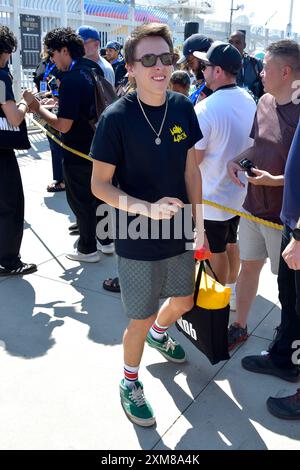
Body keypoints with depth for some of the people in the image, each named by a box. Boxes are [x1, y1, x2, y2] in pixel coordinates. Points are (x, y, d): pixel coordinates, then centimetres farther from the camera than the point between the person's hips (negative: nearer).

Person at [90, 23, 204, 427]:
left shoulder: (183, 108, -3)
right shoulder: (116, 117, -17)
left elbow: (190, 170, 5)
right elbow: (99, 185, -13)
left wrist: (198, 224, 4)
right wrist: (147, 208, -27)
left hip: (179, 233, 5)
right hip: (138, 241, -5)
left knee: (183, 302, 24)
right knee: (140, 320, 9)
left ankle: (159, 333, 59)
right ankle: (130, 382, 38)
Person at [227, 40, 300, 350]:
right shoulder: (265, 101, 3)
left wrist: (273, 180, -26)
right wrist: (237, 160, -3)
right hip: (253, 205, 7)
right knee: (248, 267, 17)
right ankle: (239, 326, 35)